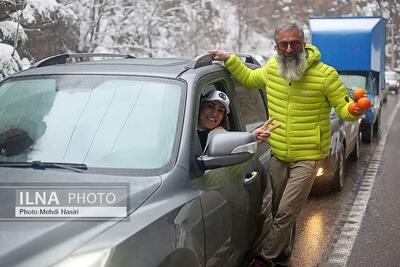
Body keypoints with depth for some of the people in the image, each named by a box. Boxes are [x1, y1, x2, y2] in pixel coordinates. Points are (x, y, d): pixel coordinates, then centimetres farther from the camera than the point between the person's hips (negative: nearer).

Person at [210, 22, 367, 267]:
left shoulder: (325, 74, -12)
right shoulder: (272, 69, 1)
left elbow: (343, 108, -8)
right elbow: (249, 79, 21)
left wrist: (354, 111, -30)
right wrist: (229, 59, 10)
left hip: (308, 157, -5)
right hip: (278, 155, 5)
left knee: (286, 213, -6)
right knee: (278, 210, 17)